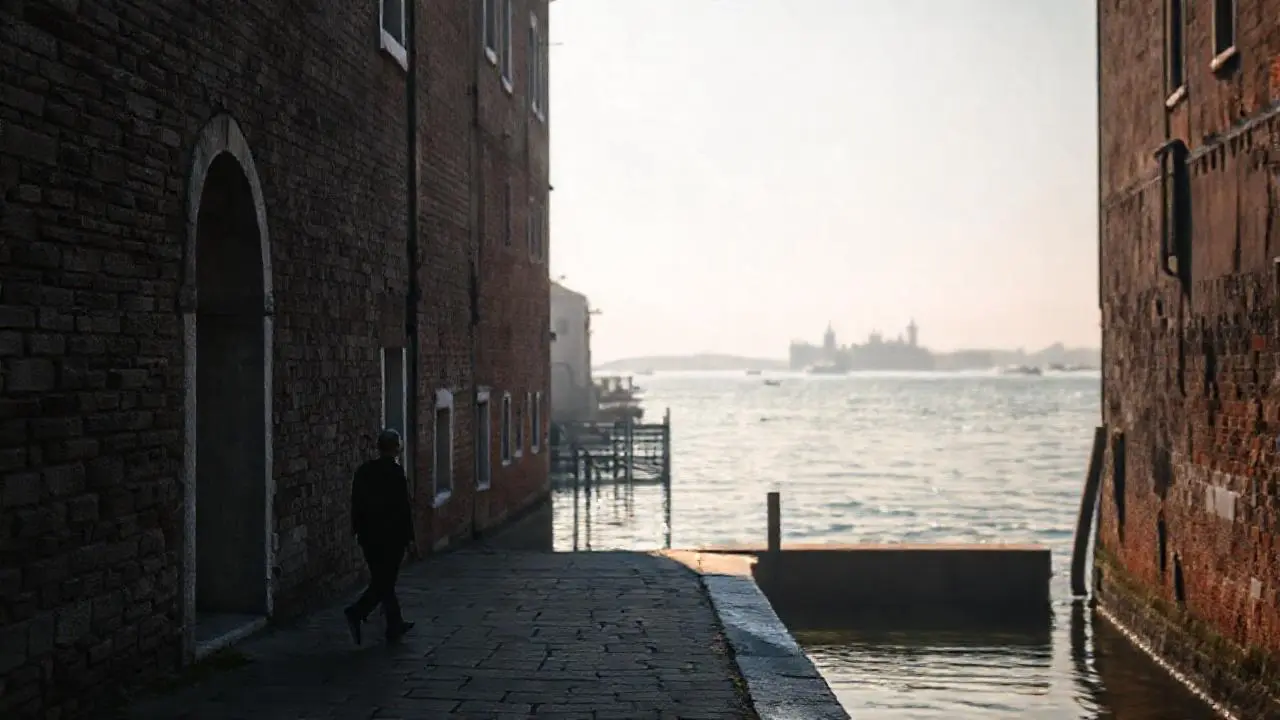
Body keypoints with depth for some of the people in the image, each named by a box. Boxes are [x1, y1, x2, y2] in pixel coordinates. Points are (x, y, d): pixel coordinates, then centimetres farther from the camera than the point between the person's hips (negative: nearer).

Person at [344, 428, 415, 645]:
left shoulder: (363, 471, 5)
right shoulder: (395, 472, -13)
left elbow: (356, 505, 9)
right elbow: (403, 507, -13)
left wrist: (359, 531, 16)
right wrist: (408, 536, -6)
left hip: (369, 537, 7)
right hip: (392, 536, -7)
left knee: (382, 580, 15)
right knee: (384, 582, -2)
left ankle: (395, 626, 25)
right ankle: (357, 614, -20)